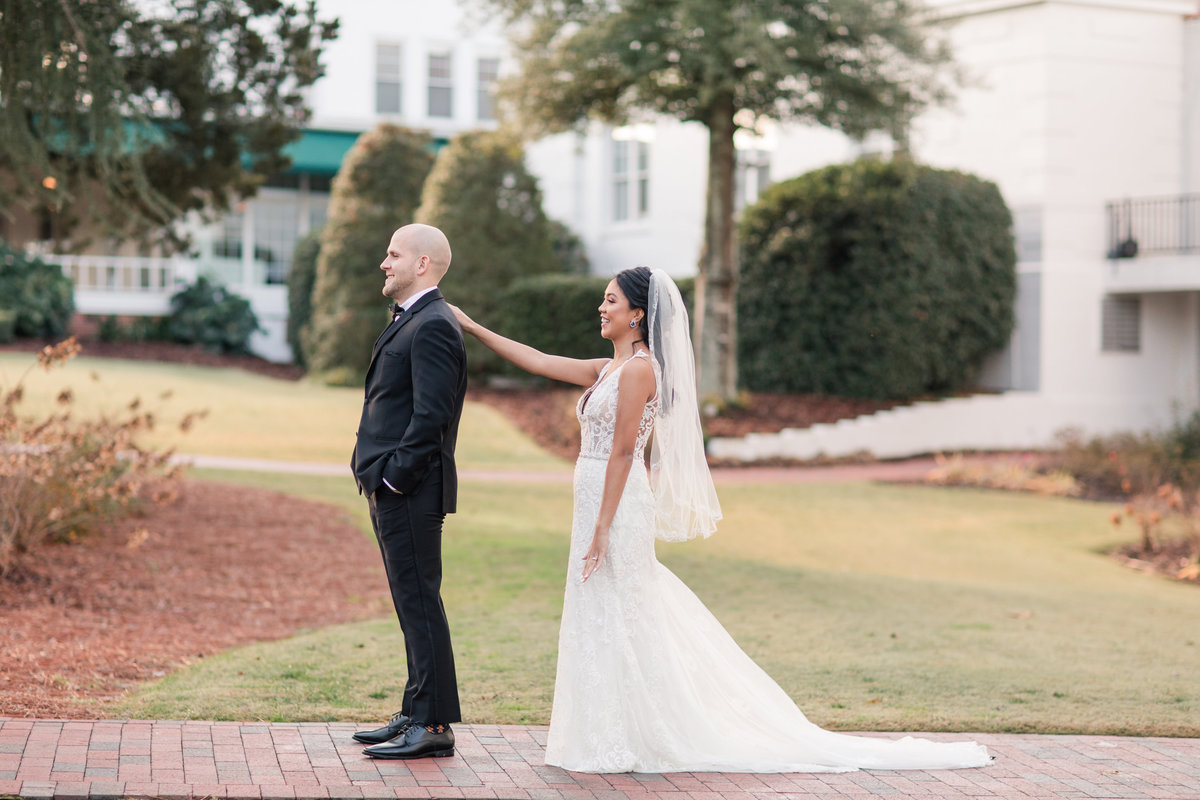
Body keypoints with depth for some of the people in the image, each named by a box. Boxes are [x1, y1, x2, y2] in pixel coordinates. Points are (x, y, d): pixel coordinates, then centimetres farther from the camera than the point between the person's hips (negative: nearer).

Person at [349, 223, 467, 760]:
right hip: (392, 492, 11)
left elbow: (430, 415, -21)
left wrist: (395, 477, -19)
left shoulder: (433, 326, -15)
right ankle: (417, 714, 21)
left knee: (419, 602, -7)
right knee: (412, 602, 14)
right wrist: (378, 477, 14)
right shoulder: (409, 322, 18)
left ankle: (434, 726, -4)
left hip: (411, 492, -11)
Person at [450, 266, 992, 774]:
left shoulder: (638, 368, -13)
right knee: (603, 621, 12)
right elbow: (538, 361, 19)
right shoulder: (608, 369, 15)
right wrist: (472, 328, 18)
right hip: (598, 504, 9)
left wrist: (602, 528, -20)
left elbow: (623, 451, -17)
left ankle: (618, 745, 2)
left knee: (615, 622, -4)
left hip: (617, 507, -9)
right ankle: (613, 740, 18)